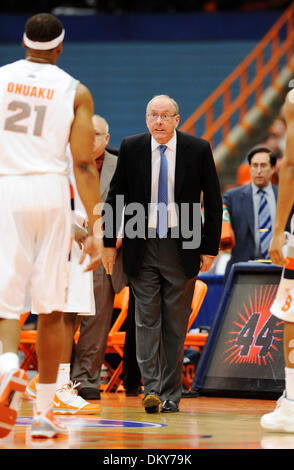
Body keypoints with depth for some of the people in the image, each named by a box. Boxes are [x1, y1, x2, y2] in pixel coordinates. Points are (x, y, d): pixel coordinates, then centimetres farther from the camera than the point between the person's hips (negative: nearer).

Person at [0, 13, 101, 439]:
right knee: (51, 308, 8)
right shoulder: (76, 92, 5)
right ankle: (44, 411, 12)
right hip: (50, 191, 0)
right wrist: (94, 231, 1)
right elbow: (84, 165, 0)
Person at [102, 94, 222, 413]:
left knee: (175, 322, 3)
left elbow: (213, 201, 4)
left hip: (181, 248, 0)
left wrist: (210, 247, 0)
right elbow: (115, 196, 9)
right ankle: (151, 389, -9)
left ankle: (170, 395, 10)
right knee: (147, 318, -6)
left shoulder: (198, 150, -2)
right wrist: (109, 242, 5)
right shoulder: (131, 148, 0)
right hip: (142, 245, 1)